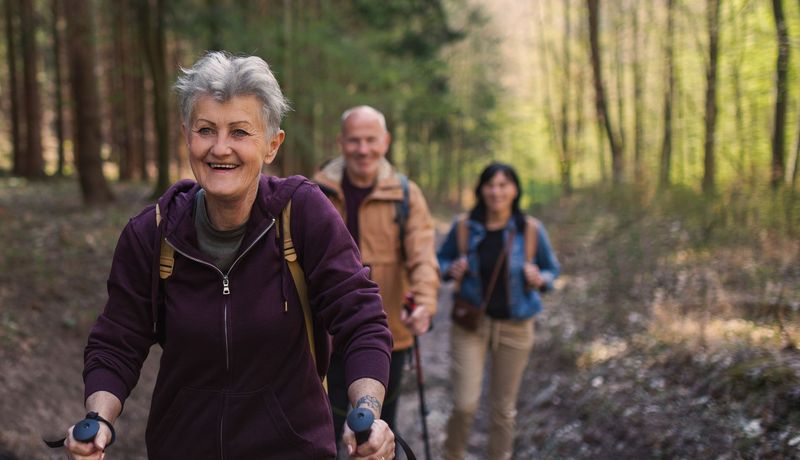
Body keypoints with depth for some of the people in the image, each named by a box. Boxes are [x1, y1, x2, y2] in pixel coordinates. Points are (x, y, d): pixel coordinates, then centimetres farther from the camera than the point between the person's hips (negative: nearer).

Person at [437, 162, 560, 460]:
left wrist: (539, 279, -16)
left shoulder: (531, 230, -7)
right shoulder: (464, 227, -6)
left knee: (503, 407, 10)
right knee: (465, 404, -7)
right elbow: (441, 260, 9)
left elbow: (552, 270, 6)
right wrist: (452, 270, -13)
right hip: (470, 323, 0)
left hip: (515, 327, 1)